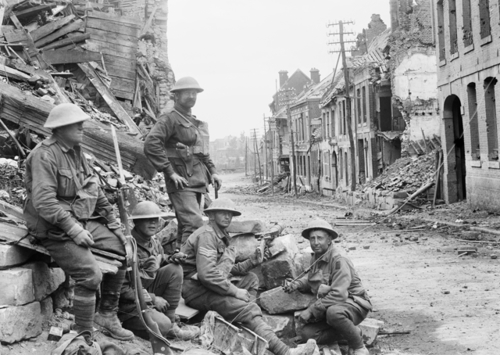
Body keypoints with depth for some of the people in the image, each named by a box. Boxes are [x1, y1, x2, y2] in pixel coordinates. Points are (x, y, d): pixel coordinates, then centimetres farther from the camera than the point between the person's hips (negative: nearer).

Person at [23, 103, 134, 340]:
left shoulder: (75, 151, 12)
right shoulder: (44, 155, -16)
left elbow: (94, 190, 16)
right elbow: (44, 202, -25)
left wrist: (114, 224, 11)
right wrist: (73, 229, -26)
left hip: (83, 221, 9)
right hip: (55, 228, -9)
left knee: (121, 250, 5)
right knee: (90, 274, -22)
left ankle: (107, 315, 17)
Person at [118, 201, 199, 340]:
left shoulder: (154, 241, 4)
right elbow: (122, 287, -20)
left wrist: (170, 259, -4)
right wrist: (152, 298, -19)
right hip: (130, 302, -9)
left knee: (174, 269, -11)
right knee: (162, 325, -31)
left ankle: (171, 324, -6)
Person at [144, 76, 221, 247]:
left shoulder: (196, 122, 21)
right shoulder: (169, 119, -7)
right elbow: (151, 144, -19)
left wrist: (212, 171, 16)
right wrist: (170, 172, -20)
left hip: (198, 182, 8)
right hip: (182, 182, -8)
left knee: (186, 227, 12)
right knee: (194, 225, -18)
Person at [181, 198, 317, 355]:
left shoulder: (221, 236, 18)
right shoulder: (206, 235, -14)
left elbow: (226, 271, 15)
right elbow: (206, 274, -26)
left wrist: (251, 262, 1)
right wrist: (235, 291, -18)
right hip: (196, 289, -10)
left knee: (251, 279, 10)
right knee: (248, 310, -21)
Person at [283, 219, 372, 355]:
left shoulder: (339, 261, -19)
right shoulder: (315, 259, 6)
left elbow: (338, 295, -28)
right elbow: (311, 278, 27)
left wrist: (311, 310, -25)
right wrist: (297, 284, 5)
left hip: (354, 305, -7)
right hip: (330, 306, 8)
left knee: (333, 312, -41)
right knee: (307, 333, -12)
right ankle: (347, 333, 3)